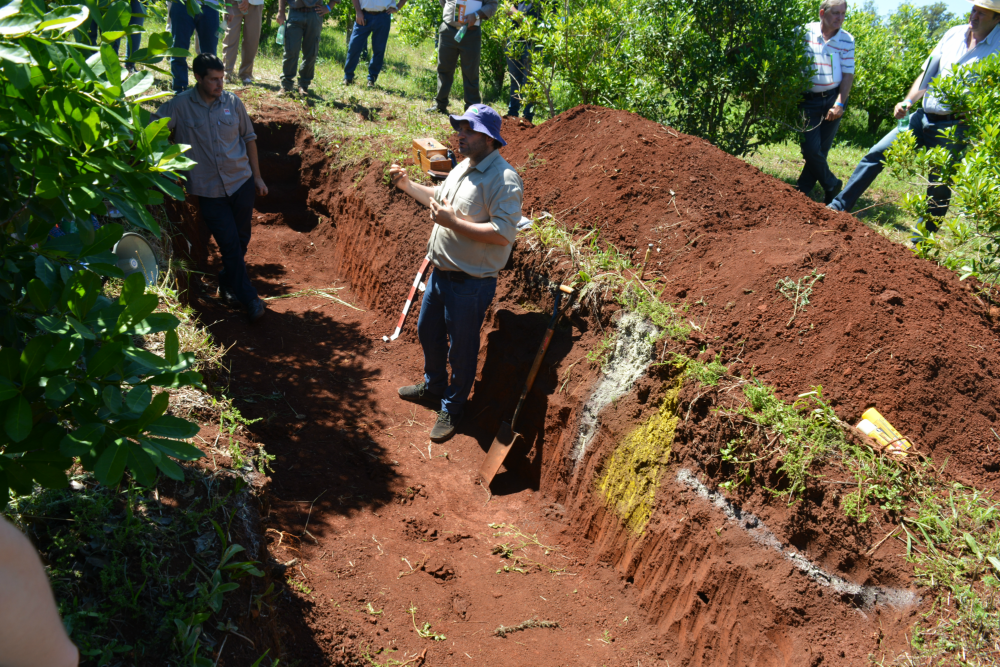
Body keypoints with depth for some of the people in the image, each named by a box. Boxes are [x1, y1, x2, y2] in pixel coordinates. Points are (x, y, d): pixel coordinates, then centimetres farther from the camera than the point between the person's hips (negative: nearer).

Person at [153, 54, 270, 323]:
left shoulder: (233, 103, 1)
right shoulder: (180, 105, -7)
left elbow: (249, 138, 11)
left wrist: (257, 176, 12)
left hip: (241, 182, 3)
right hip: (209, 190, -3)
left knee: (242, 240, 14)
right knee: (230, 245, -2)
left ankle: (227, 283, 39)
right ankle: (249, 298, 12)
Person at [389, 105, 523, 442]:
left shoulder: (503, 178, -22)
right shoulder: (464, 167, 8)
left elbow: (503, 233, -31)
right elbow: (441, 198, 27)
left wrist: (453, 222, -30)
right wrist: (408, 185, 16)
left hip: (470, 283, -9)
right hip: (440, 272, 9)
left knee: (461, 350, 8)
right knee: (428, 332, 25)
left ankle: (451, 409, 29)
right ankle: (433, 387, 49)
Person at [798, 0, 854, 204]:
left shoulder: (847, 40, 0)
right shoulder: (806, 32, -5)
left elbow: (848, 74, 0)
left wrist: (839, 104, -10)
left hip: (833, 99, 1)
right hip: (809, 99, -1)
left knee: (821, 150, 3)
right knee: (811, 149, -8)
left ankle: (802, 192, 15)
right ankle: (831, 185, 15)